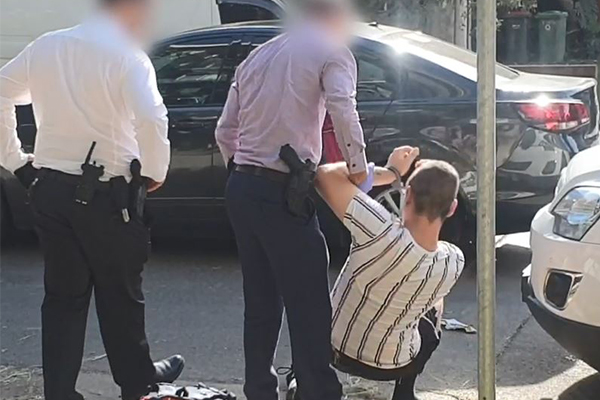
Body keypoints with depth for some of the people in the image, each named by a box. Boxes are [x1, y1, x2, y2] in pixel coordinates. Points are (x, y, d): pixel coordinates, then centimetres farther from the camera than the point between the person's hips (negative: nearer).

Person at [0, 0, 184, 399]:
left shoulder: (46, 46, 6)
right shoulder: (127, 55, -13)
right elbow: (151, 118, -27)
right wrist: (156, 170, -12)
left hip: (50, 189, 5)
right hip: (104, 195, -5)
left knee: (63, 295, 13)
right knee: (120, 294, 13)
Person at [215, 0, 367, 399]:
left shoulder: (257, 56, 20)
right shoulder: (332, 51, 1)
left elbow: (225, 132, 18)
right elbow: (342, 107, -20)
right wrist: (358, 166, -13)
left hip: (241, 188, 7)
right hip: (282, 193, -7)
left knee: (261, 304, 13)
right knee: (308, 307, -3)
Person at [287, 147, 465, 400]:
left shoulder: (383, 234, -36)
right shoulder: (454, 262, -22)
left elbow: (326, 175, -28)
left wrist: (390, 172, -17)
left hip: (334, 348, -1)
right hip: (393, 365, 2)